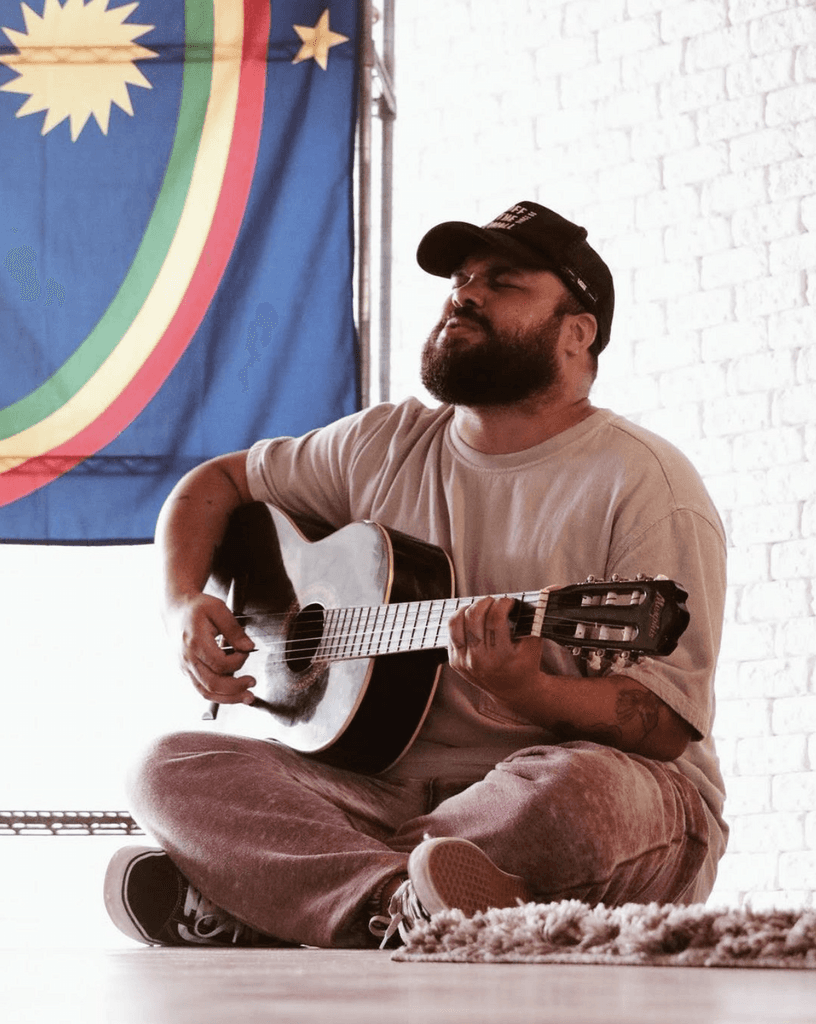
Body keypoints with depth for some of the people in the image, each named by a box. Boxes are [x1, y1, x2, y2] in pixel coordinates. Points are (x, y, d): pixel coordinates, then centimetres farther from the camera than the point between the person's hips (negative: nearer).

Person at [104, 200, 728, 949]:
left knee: (578, 791, -40)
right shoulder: (386, 444, 12)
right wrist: (184, 602, 4)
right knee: (172, 768, -14)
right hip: (393, 789, 5)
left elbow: (665, 724, -14)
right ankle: (400, 902, -33)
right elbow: (215, 484, 24)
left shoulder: (644, 485, -7)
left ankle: (248, 907, -28)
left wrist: (528, 692, -33)